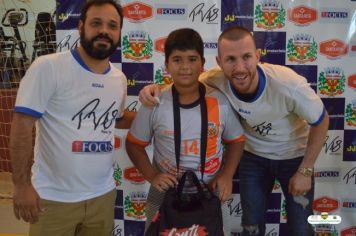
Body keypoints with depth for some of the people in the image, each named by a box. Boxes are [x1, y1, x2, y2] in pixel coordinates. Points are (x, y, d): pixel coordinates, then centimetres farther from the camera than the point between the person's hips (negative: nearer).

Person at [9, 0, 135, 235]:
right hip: (54, 198, -5)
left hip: (103, 194, 5)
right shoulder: (48, 67, -14)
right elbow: (22, 125, -15)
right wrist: (22, 185, -17)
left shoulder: (119, 79, 6)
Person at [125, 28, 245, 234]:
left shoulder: (221, 101, -9)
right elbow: (135, 144, 1)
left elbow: (236, 140, 5)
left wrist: (227, 175, -8)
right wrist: (152, 176, -11)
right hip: (165, 195, 0)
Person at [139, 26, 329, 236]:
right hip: (253, 156, 2)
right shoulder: (216, 80, -27)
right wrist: (156, 89, -30)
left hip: (294, 156, -1)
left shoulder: (288, 84, -33)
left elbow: (321, 121, -16)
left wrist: (305, 171, -13)